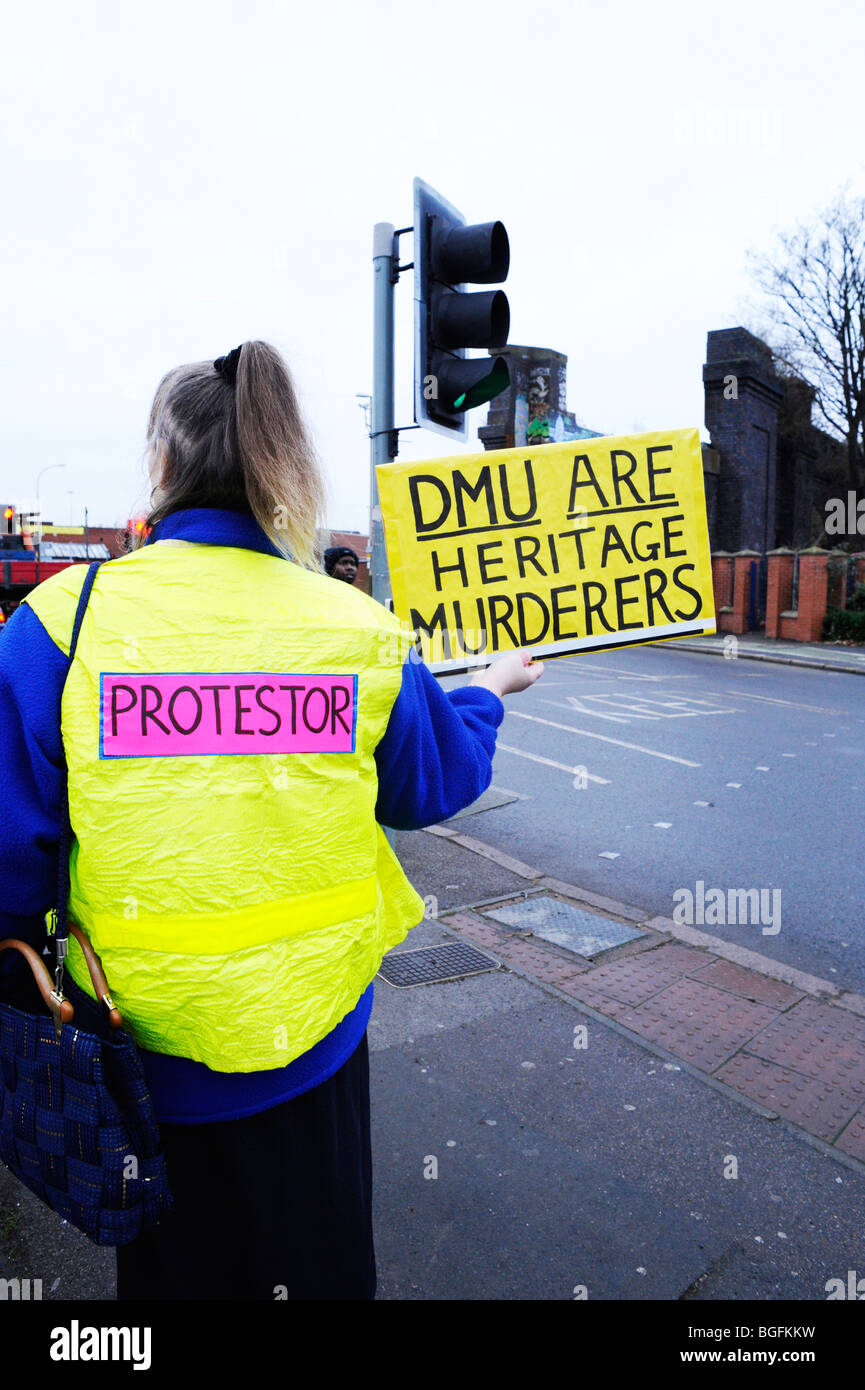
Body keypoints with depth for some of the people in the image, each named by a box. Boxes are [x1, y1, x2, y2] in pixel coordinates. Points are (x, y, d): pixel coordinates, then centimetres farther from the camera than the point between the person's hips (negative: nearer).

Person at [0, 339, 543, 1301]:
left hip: (146, 1041, -1)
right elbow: (433, 785, 2)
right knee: (317, 1262, 29)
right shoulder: (358, 630, -13)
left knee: (176, 1263, 30)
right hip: (314, 1034, 2)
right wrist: (489, 689, 20)